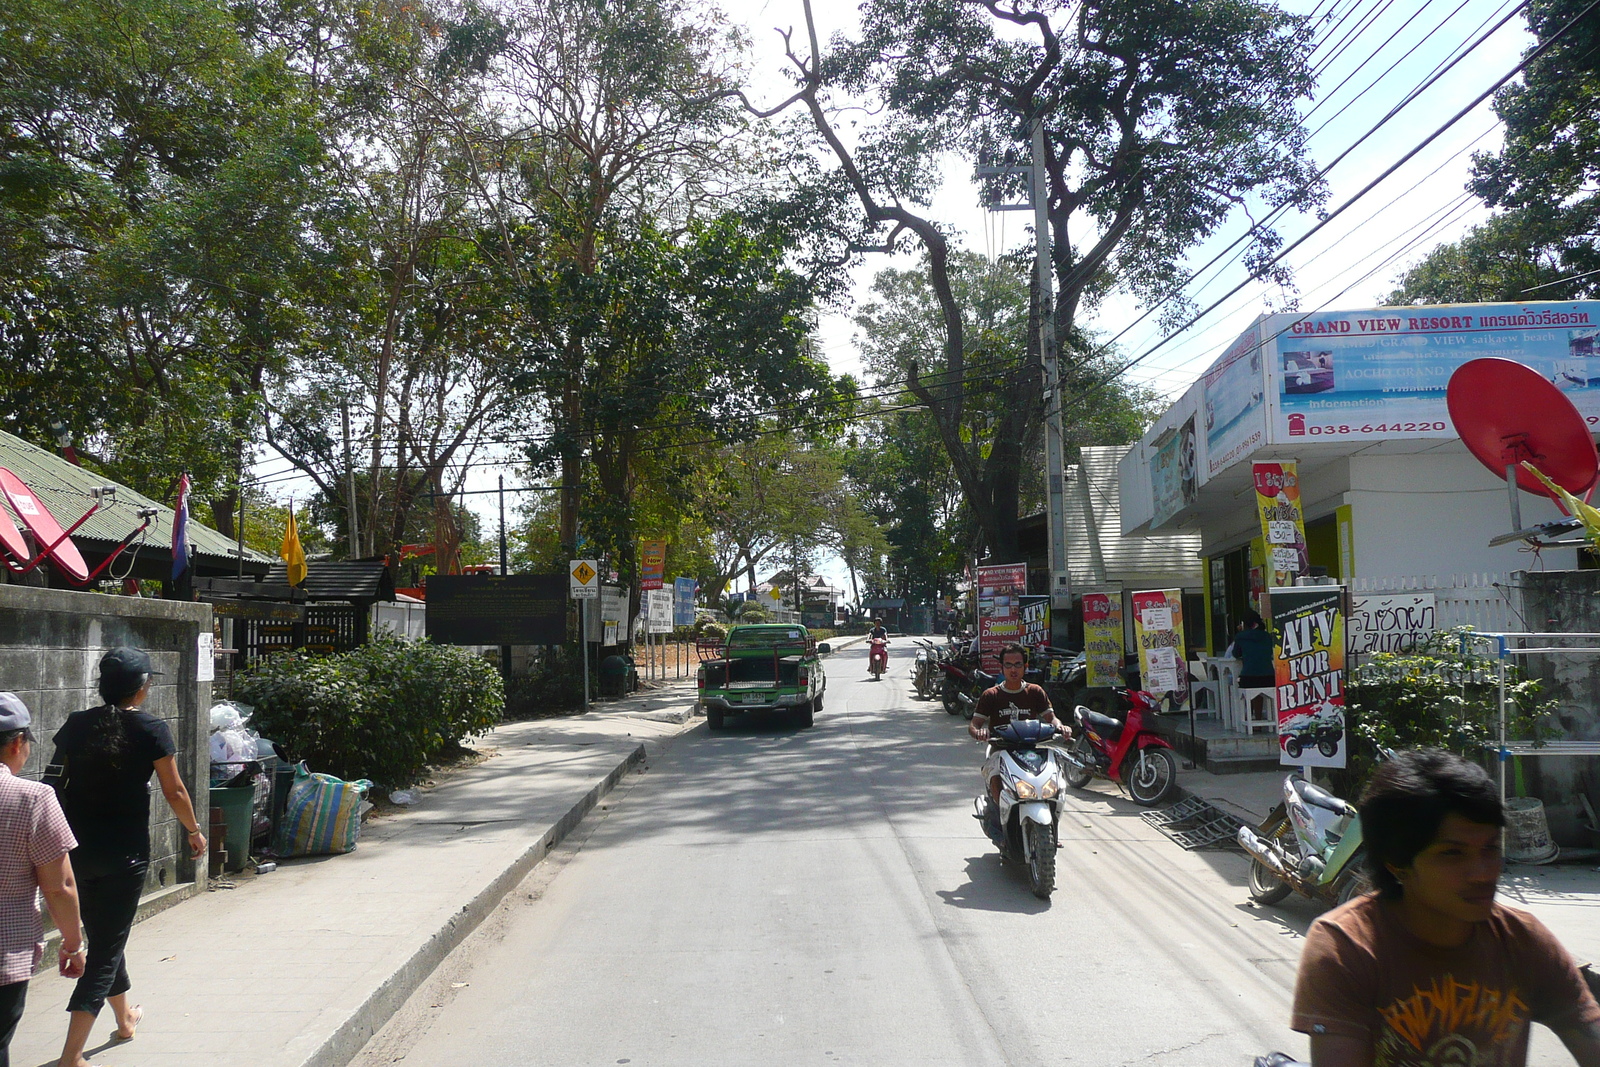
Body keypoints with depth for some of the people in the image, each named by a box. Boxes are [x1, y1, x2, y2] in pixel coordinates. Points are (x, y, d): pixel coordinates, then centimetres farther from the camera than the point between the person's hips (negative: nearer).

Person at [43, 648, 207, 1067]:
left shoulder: (77, 724, 2)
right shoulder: (151, 729, -10)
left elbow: (56, 783, 6)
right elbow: (174, 792, -5)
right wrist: (195, 831, 10)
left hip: (77, 849, 5)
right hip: (125, 854, -5)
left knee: (102, 935, 23)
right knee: (107, 945, 3)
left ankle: (125, 1017, 43)